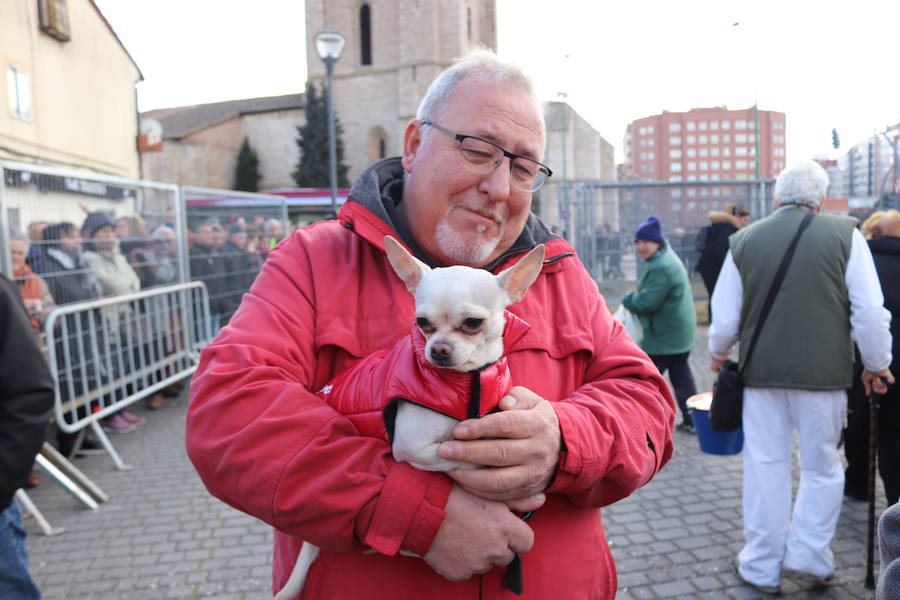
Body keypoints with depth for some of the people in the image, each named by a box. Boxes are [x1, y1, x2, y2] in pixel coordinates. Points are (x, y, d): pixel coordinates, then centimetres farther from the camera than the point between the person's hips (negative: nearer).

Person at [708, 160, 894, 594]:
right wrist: (876, 364, 9)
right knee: (821, 467, 18)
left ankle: (762, 566, 22)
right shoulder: (844, 234, -4)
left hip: (761, 371, 1)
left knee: (765, 466, 11)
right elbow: (870, 312, -5)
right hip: (823, 373, -1)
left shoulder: (744, 240, -1)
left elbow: (725, 317, 2)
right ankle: (808, 554, 21)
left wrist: (719, 353, 21)